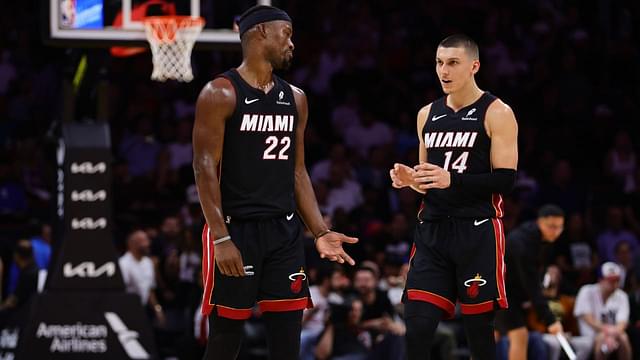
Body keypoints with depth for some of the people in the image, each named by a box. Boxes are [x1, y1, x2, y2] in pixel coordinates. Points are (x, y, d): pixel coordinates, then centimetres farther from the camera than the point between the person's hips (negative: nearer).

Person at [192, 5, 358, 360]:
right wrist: (221, 237, -20)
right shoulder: (220, 94, -7)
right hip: (235, 227, -6)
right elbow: (205, 168, -12)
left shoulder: (295, 98, 13)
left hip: (284, 231, 6)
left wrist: (320, 232, 7)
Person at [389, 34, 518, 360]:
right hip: (432, 229, 5)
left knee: (479, 327, -2)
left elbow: (505, 179, -12)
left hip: (477, 231, -5)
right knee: (417, 326, -4)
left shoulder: (497, 113, -4)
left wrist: (452, 179, -23)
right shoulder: (428, 115, 14)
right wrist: (410, 179, 0)